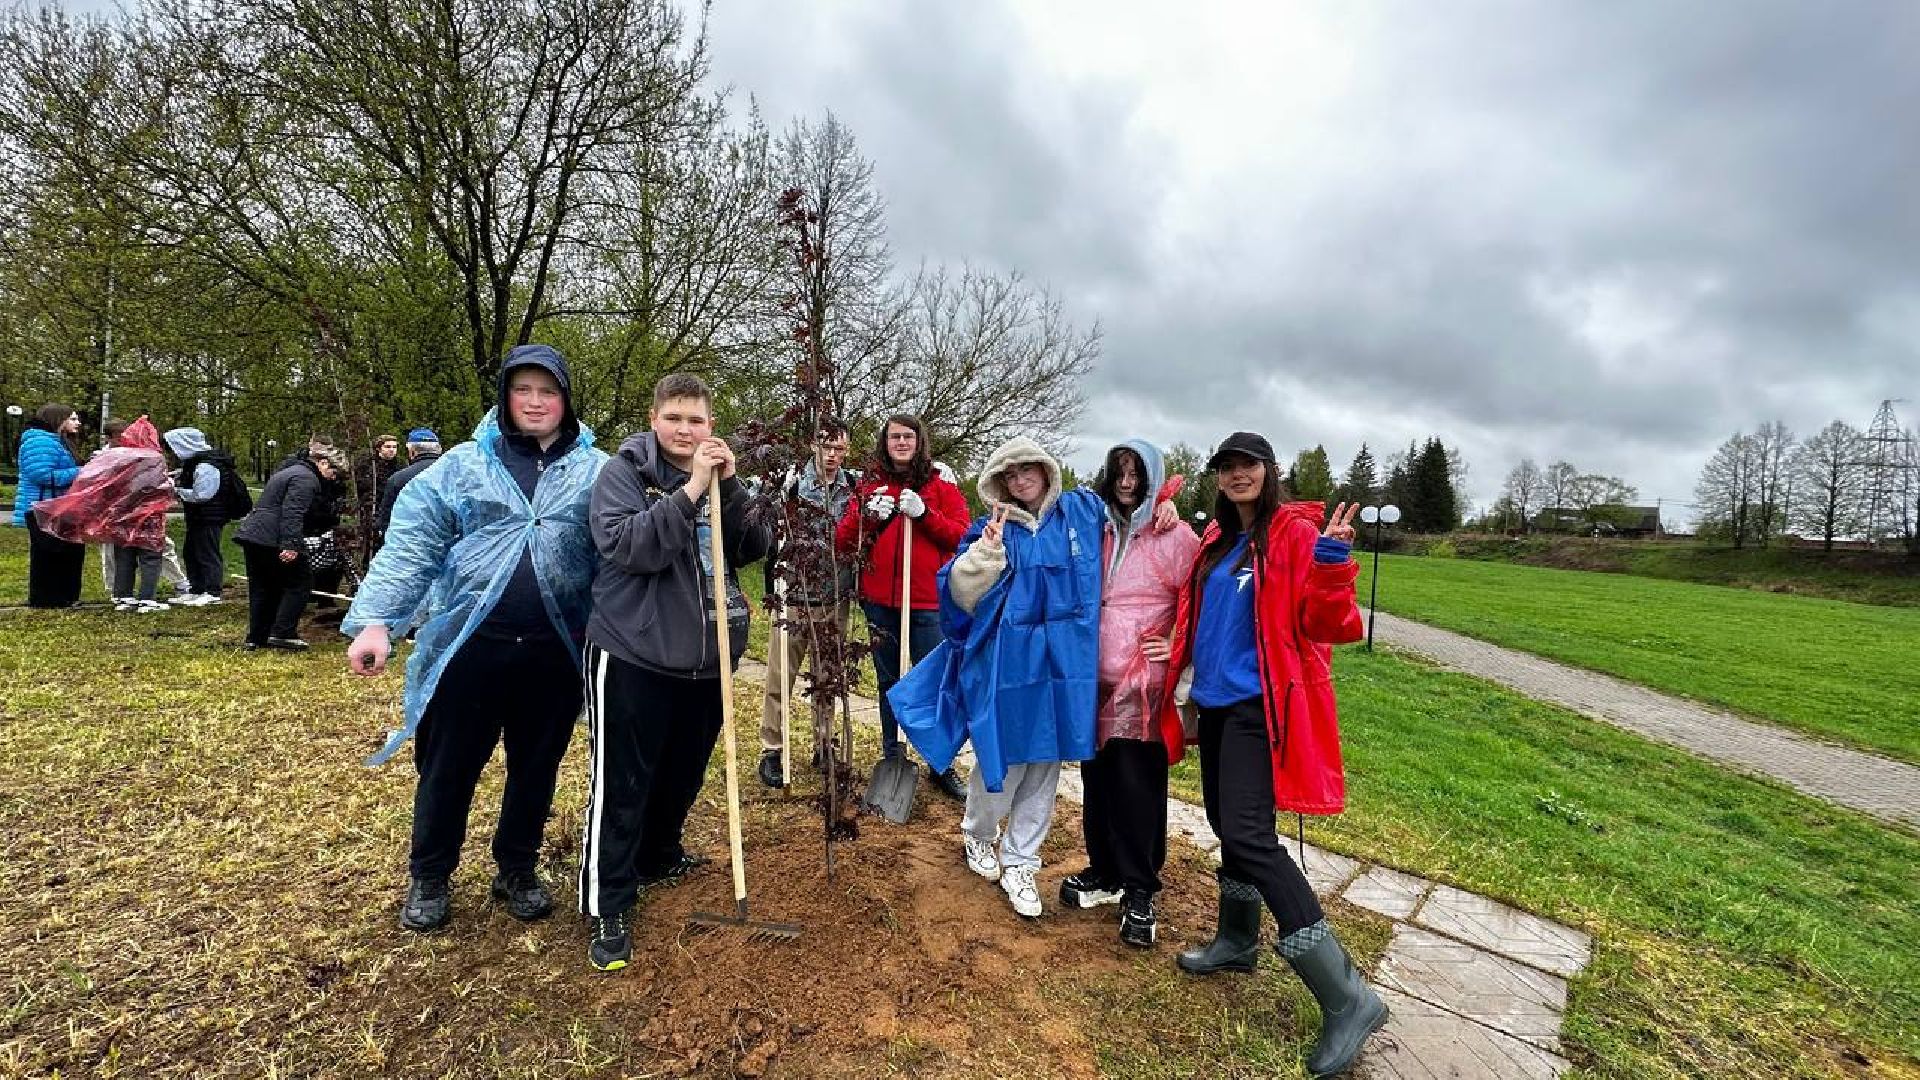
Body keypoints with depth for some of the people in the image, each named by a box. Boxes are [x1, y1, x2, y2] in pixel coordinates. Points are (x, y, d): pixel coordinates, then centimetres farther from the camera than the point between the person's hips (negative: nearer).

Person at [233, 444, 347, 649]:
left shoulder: (291, 471, 24)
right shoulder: (306, 477, -10)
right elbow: (293, 512, -23)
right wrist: (290, 545, -28)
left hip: (251, 536, 10)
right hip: (272, 540, -10)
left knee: (261, 588, 15)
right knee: (300, 582, -2)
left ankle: (256, 637, 19)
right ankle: (283, 633, -6)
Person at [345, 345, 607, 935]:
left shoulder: (597, 472, 3)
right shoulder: (462, 465, 2)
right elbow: (411, 545, -2)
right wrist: (376, 621, -13)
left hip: (555, 653, 1)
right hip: (469, 645, 0)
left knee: (536, 769, 16)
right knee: (447, 767, 14)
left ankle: (517, 870, 38)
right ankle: (429, 878, 37)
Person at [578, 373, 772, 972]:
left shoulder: (723, 474, 8)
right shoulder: (624, 470, -6)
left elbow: (756, 547, -1)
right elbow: (625, 545, -21)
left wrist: (730, 486, -13)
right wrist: (690, 490, -25)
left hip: (706, 657, 6)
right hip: (633, 655, -5)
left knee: (684, 773, 20)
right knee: (621, 785, 2)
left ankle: (660, 856, 43)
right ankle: (608, 906, 16)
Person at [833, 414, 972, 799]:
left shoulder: (941, 487, 4)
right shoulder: (869, 487, 9)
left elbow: (961, 536, -4)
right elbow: (841, 542, 6)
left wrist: (924, 513, -16)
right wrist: (866, 515, -12)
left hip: (927, 602, -2)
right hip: (880, 601, 2)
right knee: (889, 682, 14)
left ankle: (942, 767, 16)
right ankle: (892, 758, 28)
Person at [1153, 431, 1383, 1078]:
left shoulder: (1296, 534, -9)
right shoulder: (1216, 541, 12)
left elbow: (1326, 624, -17)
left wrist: (1331, 559, -31)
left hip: (1259, 704, -7)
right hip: (1216, 701, 8)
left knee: (1248, 834, -15)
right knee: (1224, 821, 17)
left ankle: (1347, 999, -4)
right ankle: (1237, 941, 38)